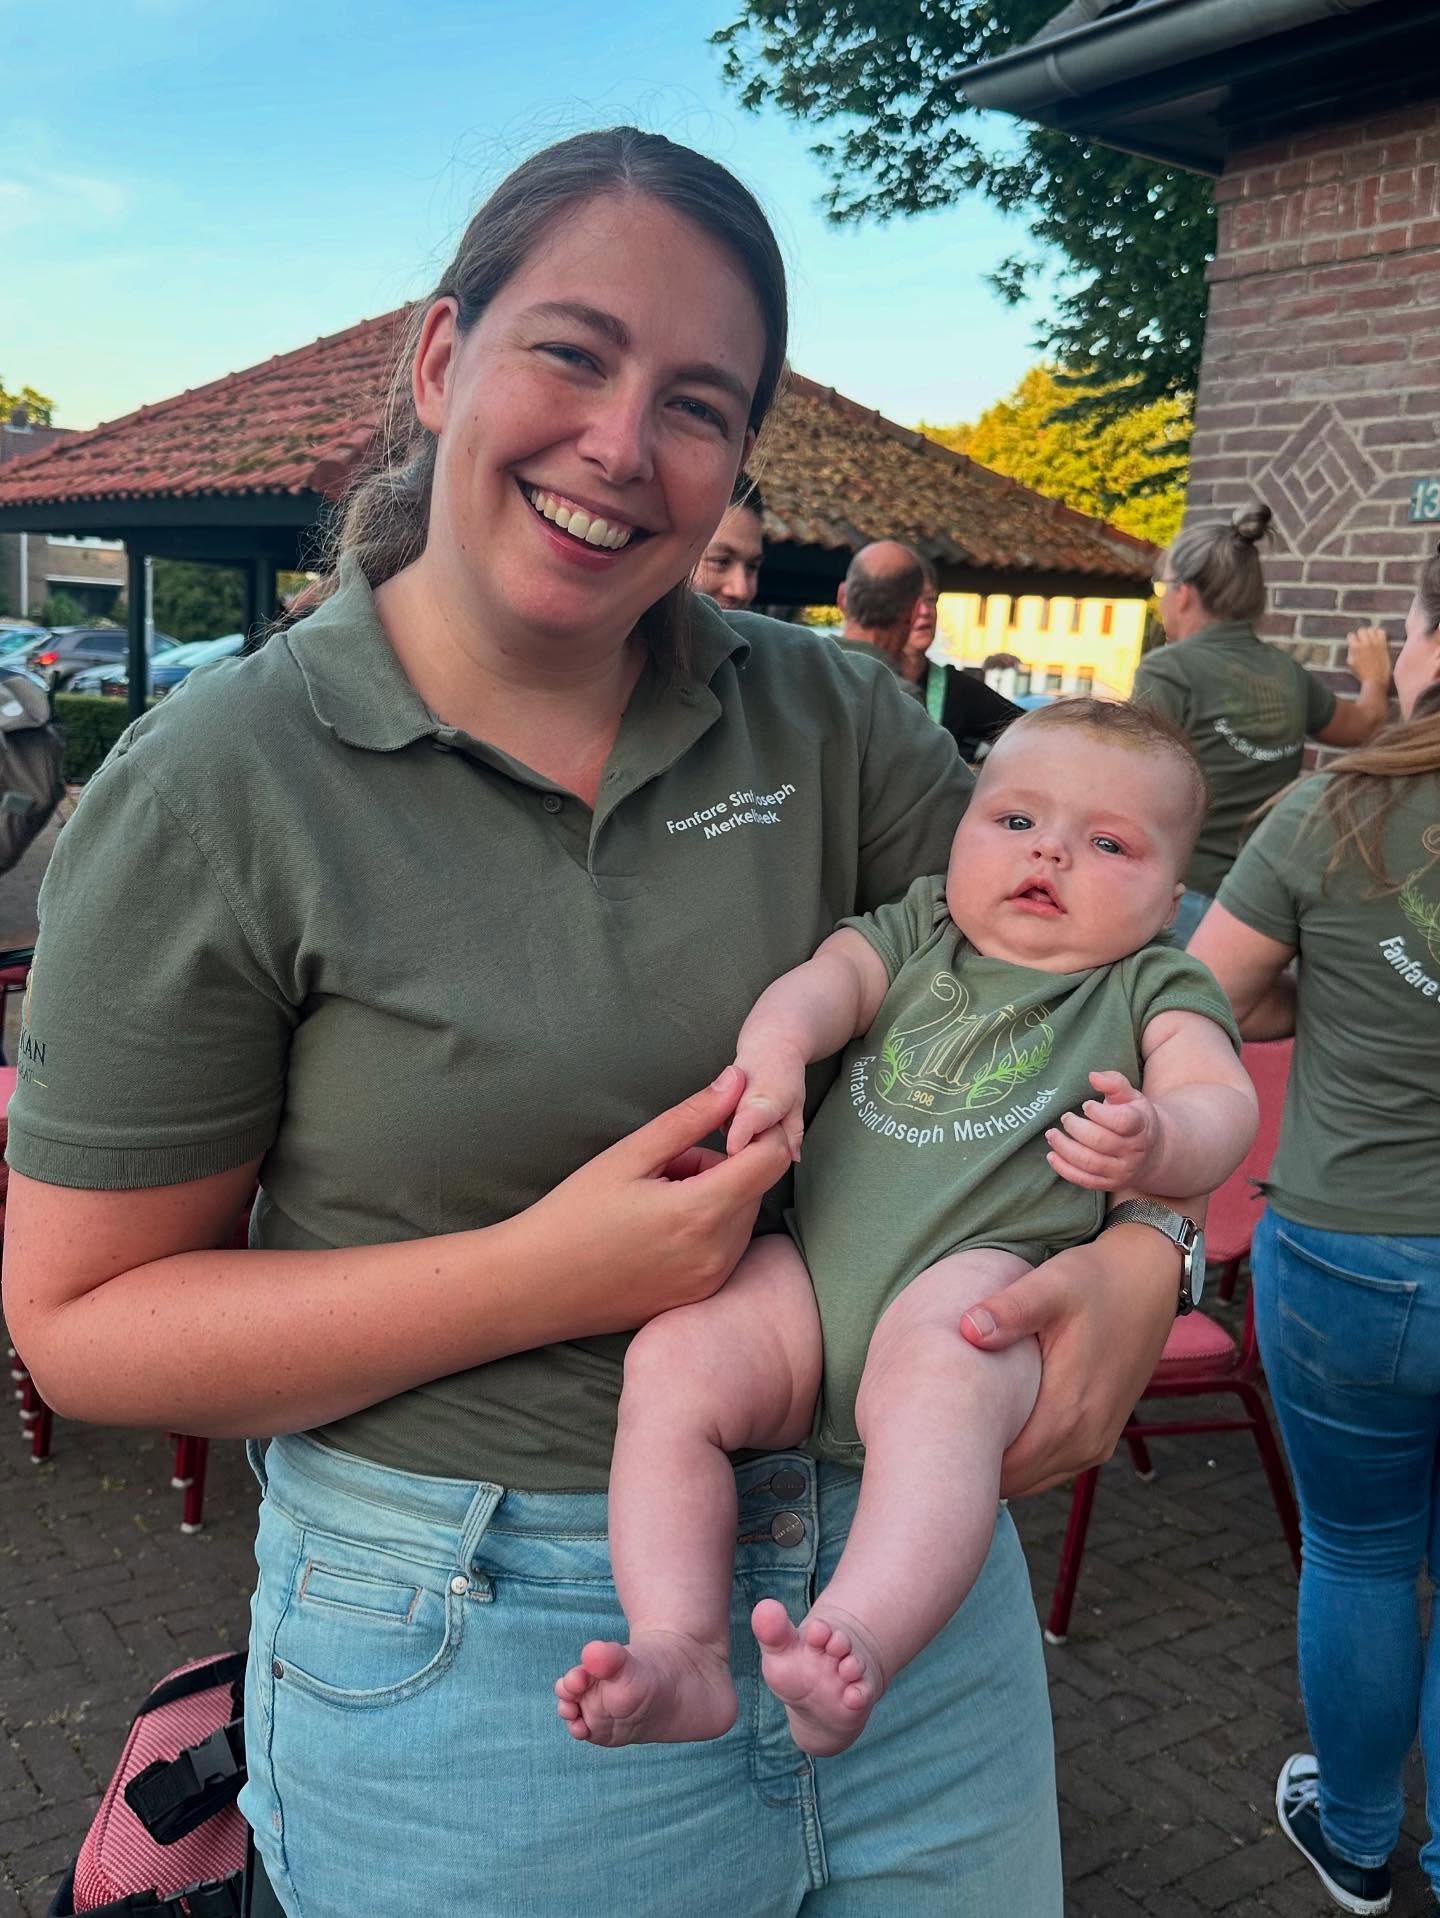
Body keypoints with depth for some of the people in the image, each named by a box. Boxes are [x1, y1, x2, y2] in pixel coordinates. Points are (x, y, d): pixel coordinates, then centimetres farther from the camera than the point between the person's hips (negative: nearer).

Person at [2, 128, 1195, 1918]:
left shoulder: (826, 717, -4)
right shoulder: (214, 791, -13)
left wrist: (1141, 1254, -16)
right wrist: (544, 1276, -22)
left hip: (908, 1571, 4)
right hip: (473, 1653, -3)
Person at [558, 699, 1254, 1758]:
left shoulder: (1156, 989, 16)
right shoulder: (910, 933, 23)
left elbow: (1223, 1101, 0)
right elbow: (826, 979, 5)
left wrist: (1155, 1142, -24)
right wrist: (774, 1048, -20)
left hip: (982, 1268, -3)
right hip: (810, 1258, 4)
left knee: (934, 1379, -37)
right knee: (671, 1356, -21)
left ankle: (857, 1647, -45)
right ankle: (682, 1654, -20)